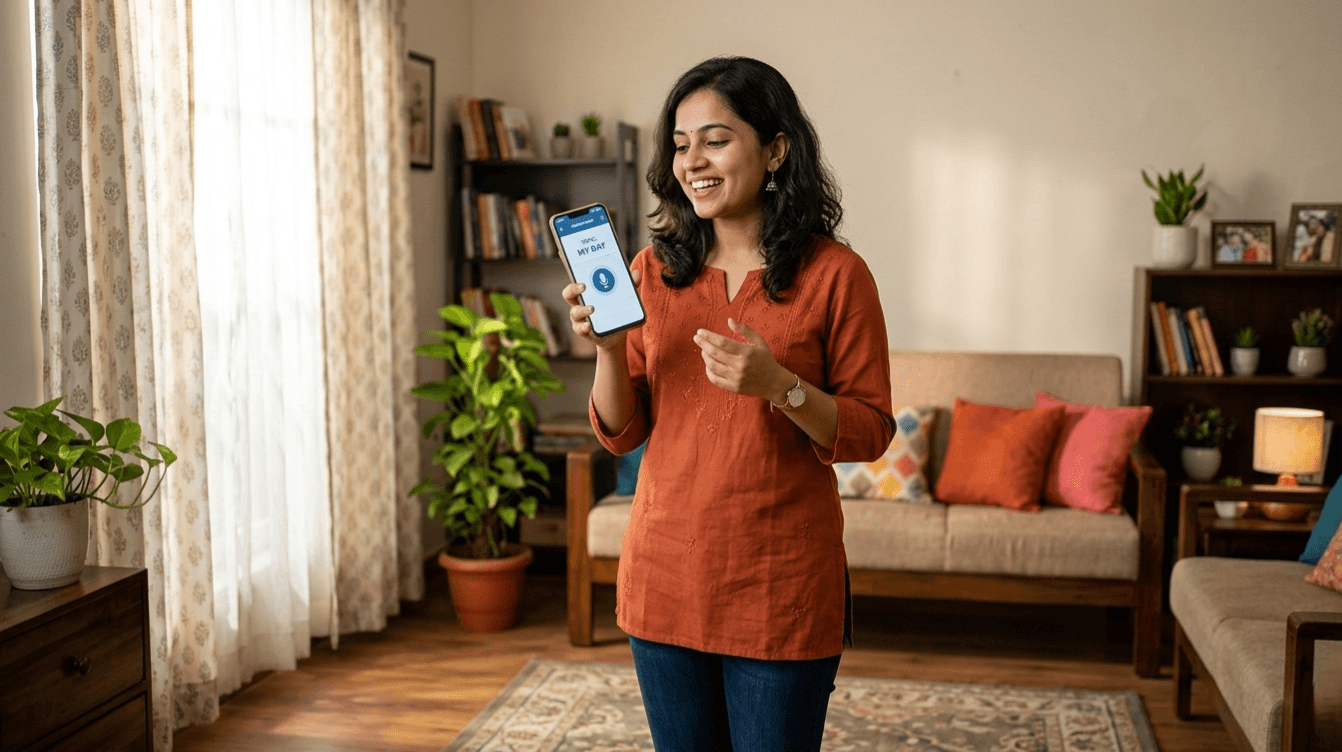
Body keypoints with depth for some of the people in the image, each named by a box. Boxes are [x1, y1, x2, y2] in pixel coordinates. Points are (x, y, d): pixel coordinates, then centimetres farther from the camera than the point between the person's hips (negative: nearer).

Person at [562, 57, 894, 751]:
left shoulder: (835, 275, -7)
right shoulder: (653, 270, 3)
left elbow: (870, 433, -5)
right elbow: (621, 434, 4)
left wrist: (778, 385, -22)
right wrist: (609, 348, -15)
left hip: (781, 584, -3)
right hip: (665, 573, 4)